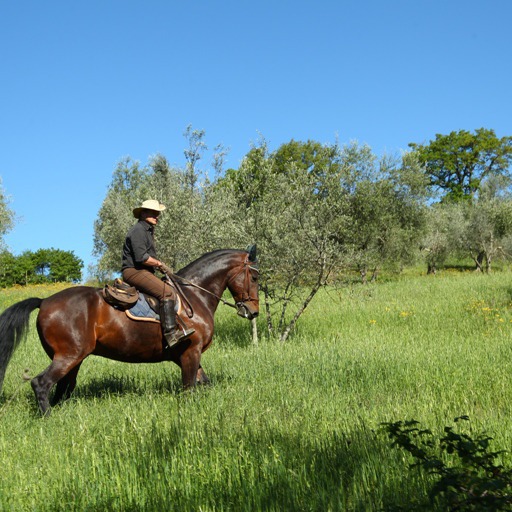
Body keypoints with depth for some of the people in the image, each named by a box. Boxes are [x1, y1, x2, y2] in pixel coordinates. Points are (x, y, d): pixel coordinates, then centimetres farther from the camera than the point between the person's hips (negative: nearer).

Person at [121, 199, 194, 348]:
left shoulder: (148, 231, 24)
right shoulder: (138, 230, -10)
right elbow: (141, 257, -20)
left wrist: (158, 266, 10)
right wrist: (160, 264, -10)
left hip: (143, 272, 11)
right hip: (134, 271, -11)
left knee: (171, 288, 10)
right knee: (167, 292, -26)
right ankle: (171, 333, -33)